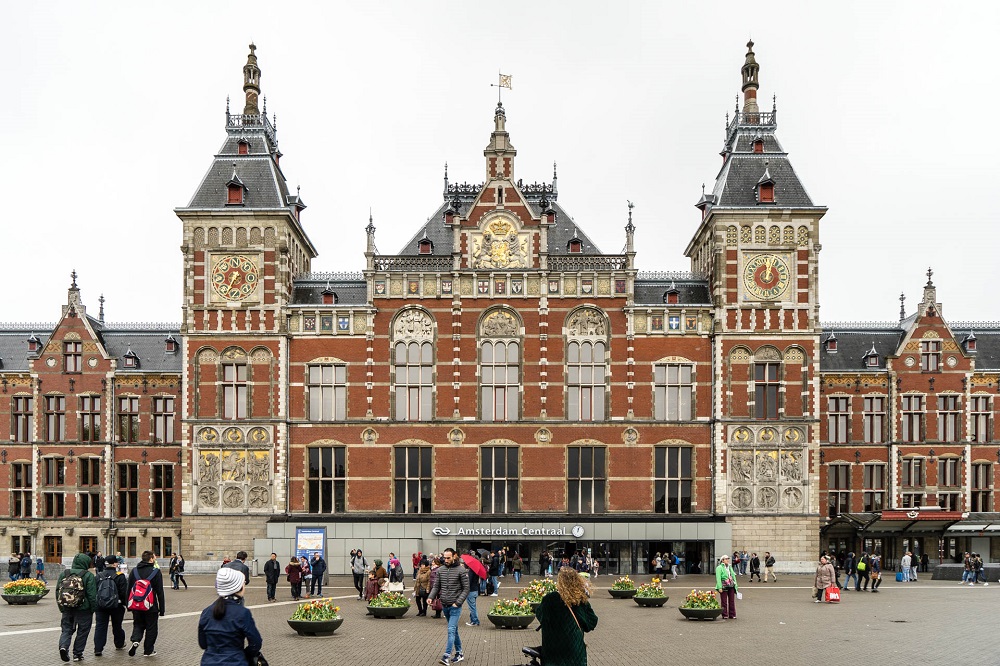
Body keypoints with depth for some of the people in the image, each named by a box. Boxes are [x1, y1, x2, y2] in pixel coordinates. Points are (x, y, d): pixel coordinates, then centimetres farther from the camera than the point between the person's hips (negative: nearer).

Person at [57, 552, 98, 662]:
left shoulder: (64, 574, 5)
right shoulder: (88, 575, -9)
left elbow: (57, 591, 8)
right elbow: (92, 595, -11)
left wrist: (61, 608, 16)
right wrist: (93, 609, 0)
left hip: (67, 608, 4)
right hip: (83, 609, -3)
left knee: (66, 629, 13)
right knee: (82, 631, 10)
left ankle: (63, 646, -12)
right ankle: (77, 654, 13)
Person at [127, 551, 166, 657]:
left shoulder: (134, 571, 5)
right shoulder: (156, 572, -8)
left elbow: (129, 589, 10)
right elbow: (160, 592, -8)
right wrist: (162, 609, -3)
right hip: (151, 607, -4)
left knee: (138, 625, 19)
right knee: (151, 628, 10)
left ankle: (135, 640, -8)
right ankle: (148, 650, 14)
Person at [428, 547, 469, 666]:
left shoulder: (461, 570, -9)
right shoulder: (440, 570, 6)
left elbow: (466, 589, -7)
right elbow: (436, 586, 10)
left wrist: (458, 602, -15)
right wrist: (431, 597, -7)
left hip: (455, 606, -6)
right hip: (445, 606, 6)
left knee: (451, 630, -13)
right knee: (454, 630, 16)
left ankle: (446, 656, -18)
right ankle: (459, 653, 27)